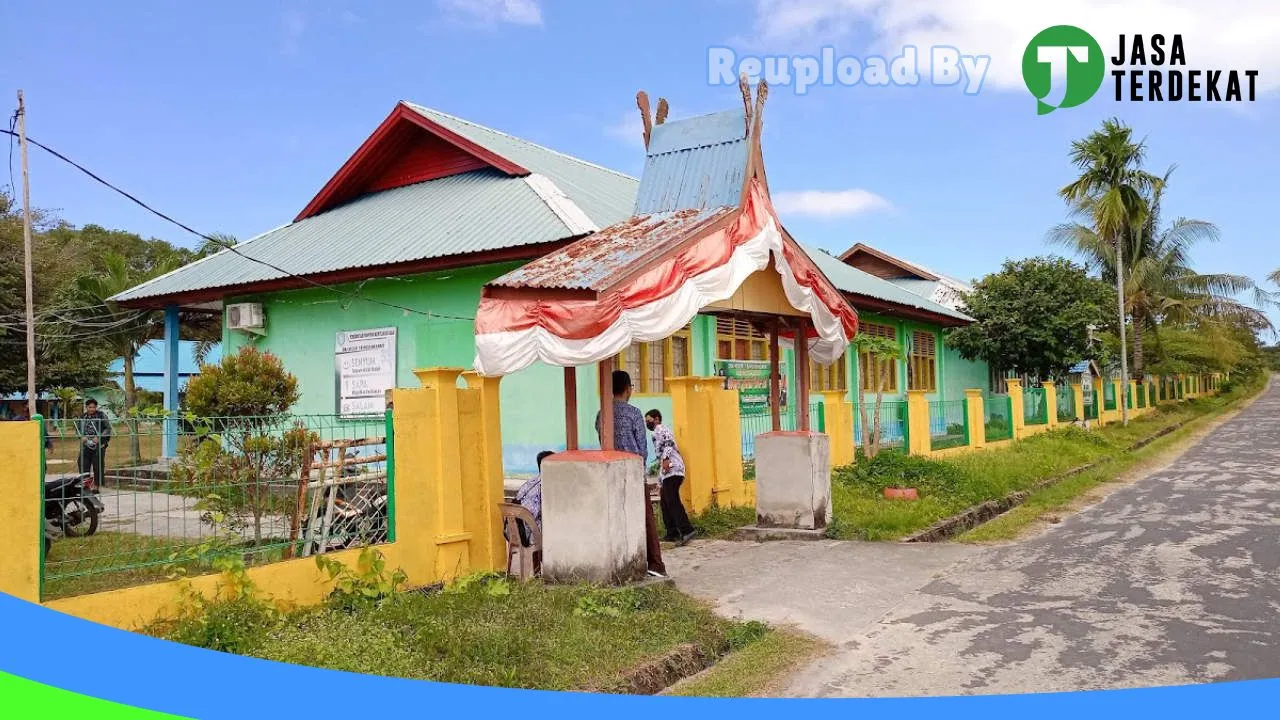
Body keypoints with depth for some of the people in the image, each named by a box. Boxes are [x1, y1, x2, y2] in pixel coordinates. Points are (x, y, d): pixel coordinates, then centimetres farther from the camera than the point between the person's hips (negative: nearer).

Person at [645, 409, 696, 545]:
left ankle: (687, 531, -26)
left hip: (672, 470, -10)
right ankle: (672, 533, 12)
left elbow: (668, 441, -21)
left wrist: (666, 458, -34)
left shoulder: (660, 429, 3)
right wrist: (661, 484, 32)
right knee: (665, 503, 12)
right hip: (669, 472, 10)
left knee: (672, 502, -17)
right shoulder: (659, 433, 32)